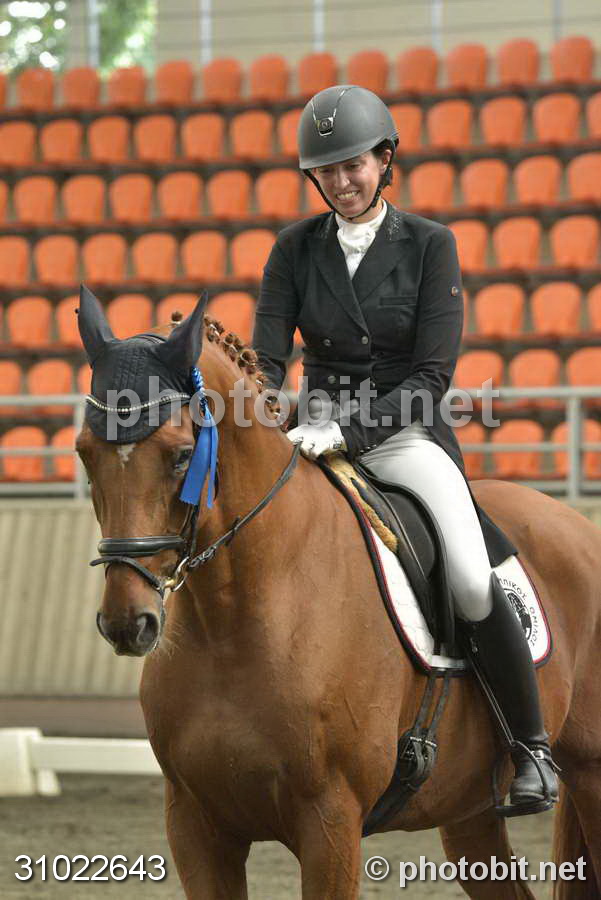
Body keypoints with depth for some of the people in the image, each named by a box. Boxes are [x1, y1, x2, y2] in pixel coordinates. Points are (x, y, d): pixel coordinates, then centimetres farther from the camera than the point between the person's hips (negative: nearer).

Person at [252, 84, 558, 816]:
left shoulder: (429, 245, -3)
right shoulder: (296, 249, 4)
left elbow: (432, 374, -10)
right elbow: (267, 357, 0)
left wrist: (350, 431, -23)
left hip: (405, 435, -3)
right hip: (320, 434, 3)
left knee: (474, 583, -23)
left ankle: (532, 748, -4)